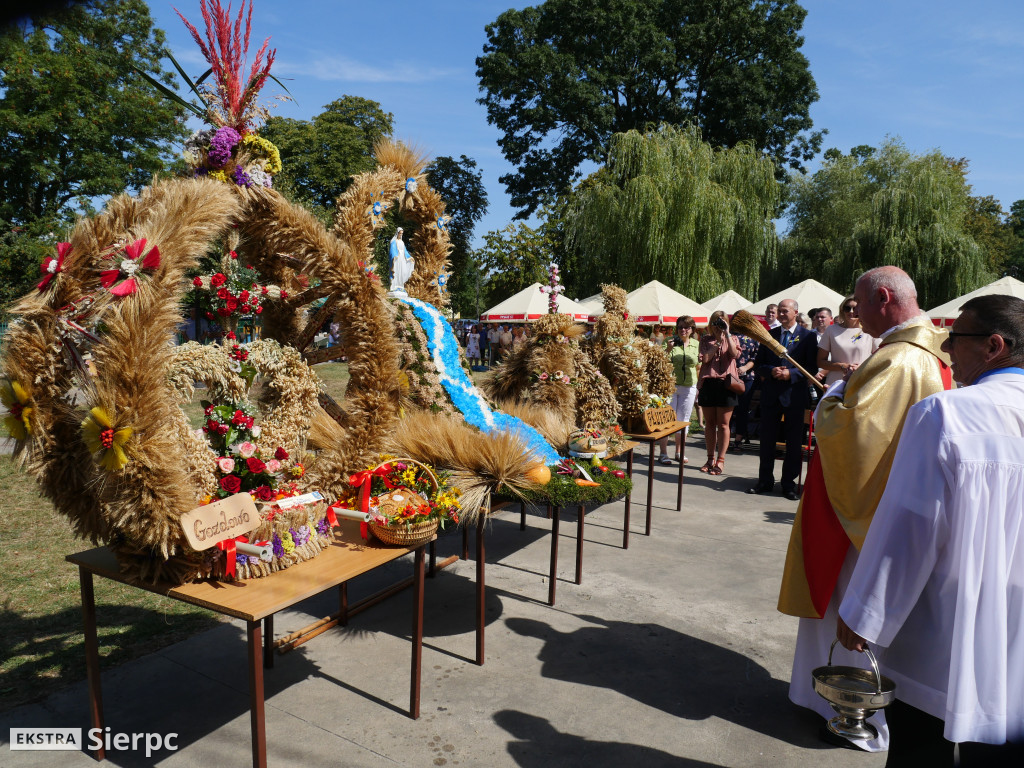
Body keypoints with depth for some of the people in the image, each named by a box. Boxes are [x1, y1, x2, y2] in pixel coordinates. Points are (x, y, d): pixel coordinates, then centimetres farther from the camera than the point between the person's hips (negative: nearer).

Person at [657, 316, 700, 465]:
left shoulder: (697, 345, 8)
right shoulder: (672, 343, -3)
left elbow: (699, 366, 17)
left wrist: (699, 387, 14)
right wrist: (669, 349, -22)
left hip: (689, 387, 3)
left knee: (684, 420, 9)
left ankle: (679, 452, 21)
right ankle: (663, 454, 4)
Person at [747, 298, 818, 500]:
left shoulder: (808, 336, 0)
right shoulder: (769, 334, 9)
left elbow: (812, 367, -6)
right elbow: (758, 364, 8)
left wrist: (790, 374, -19)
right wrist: (771, 371, -11)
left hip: (795, 394, -3)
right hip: (770, 394, 3)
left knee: (794, 442, 5)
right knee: (767, 439, 8)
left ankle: (789, 483, 16)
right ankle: (765, 481, 20)